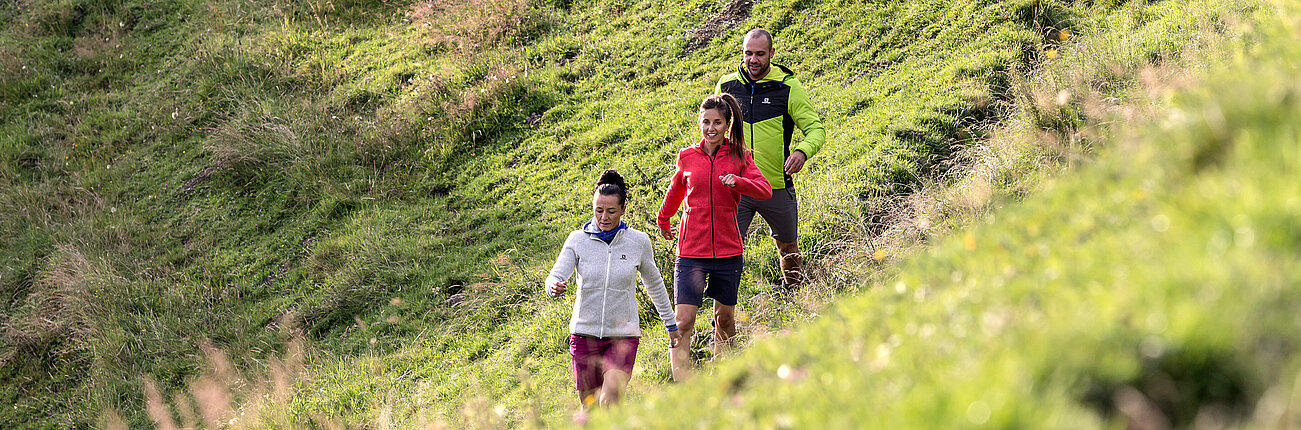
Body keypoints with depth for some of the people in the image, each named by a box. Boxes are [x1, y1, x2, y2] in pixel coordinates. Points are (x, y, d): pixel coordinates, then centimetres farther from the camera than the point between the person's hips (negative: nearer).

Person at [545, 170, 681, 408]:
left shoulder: (638, 241, -1)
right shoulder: (578, 240, -3)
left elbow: (654, 283, 14)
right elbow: (556, 275, -12)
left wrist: (671, 323, 22)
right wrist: (554, 287, -37)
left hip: (623, 335, -1)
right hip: (585, 334, 1)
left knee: (609, 400, -23)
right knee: (589, 406, 10)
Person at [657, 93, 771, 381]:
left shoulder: (738, 156, 1)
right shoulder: (687, 157, 3)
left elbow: (765, 189, -12)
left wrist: (737, 181, -30)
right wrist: (663, 222, 37)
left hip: (728, 249, 1)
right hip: (691, 251, -1)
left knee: (725, 317, 13)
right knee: (683, 322, -10)